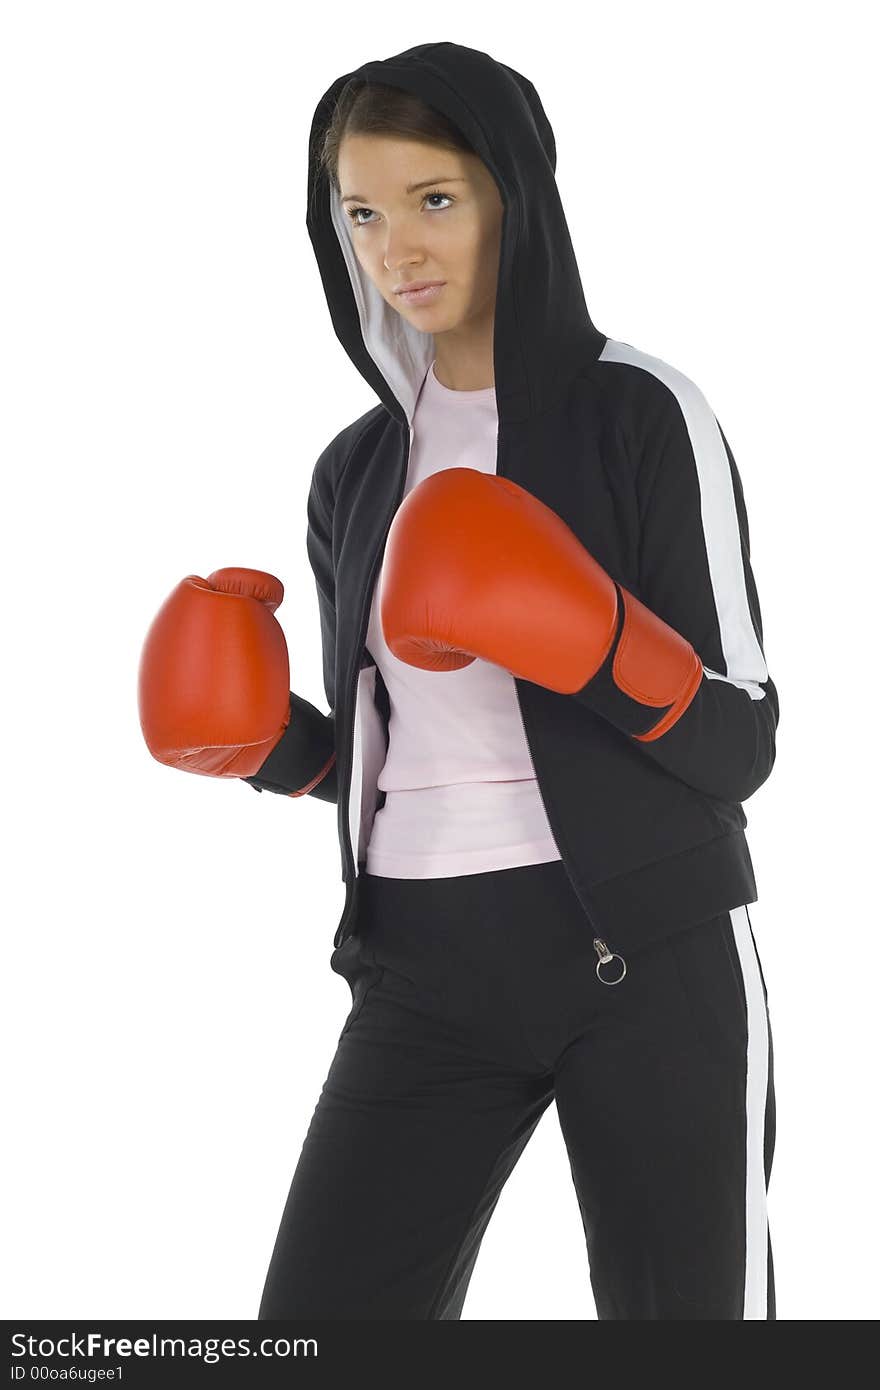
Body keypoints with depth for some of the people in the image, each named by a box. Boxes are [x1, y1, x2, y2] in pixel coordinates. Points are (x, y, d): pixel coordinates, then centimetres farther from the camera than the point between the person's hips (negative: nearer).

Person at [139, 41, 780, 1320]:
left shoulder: (643, 414, -4)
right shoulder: (356, 473, 11)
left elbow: (740, 744, -6)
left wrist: (595, 647, -23)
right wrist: (267, 740, -1)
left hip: (651, 957, -4)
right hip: (427, 971, 4)